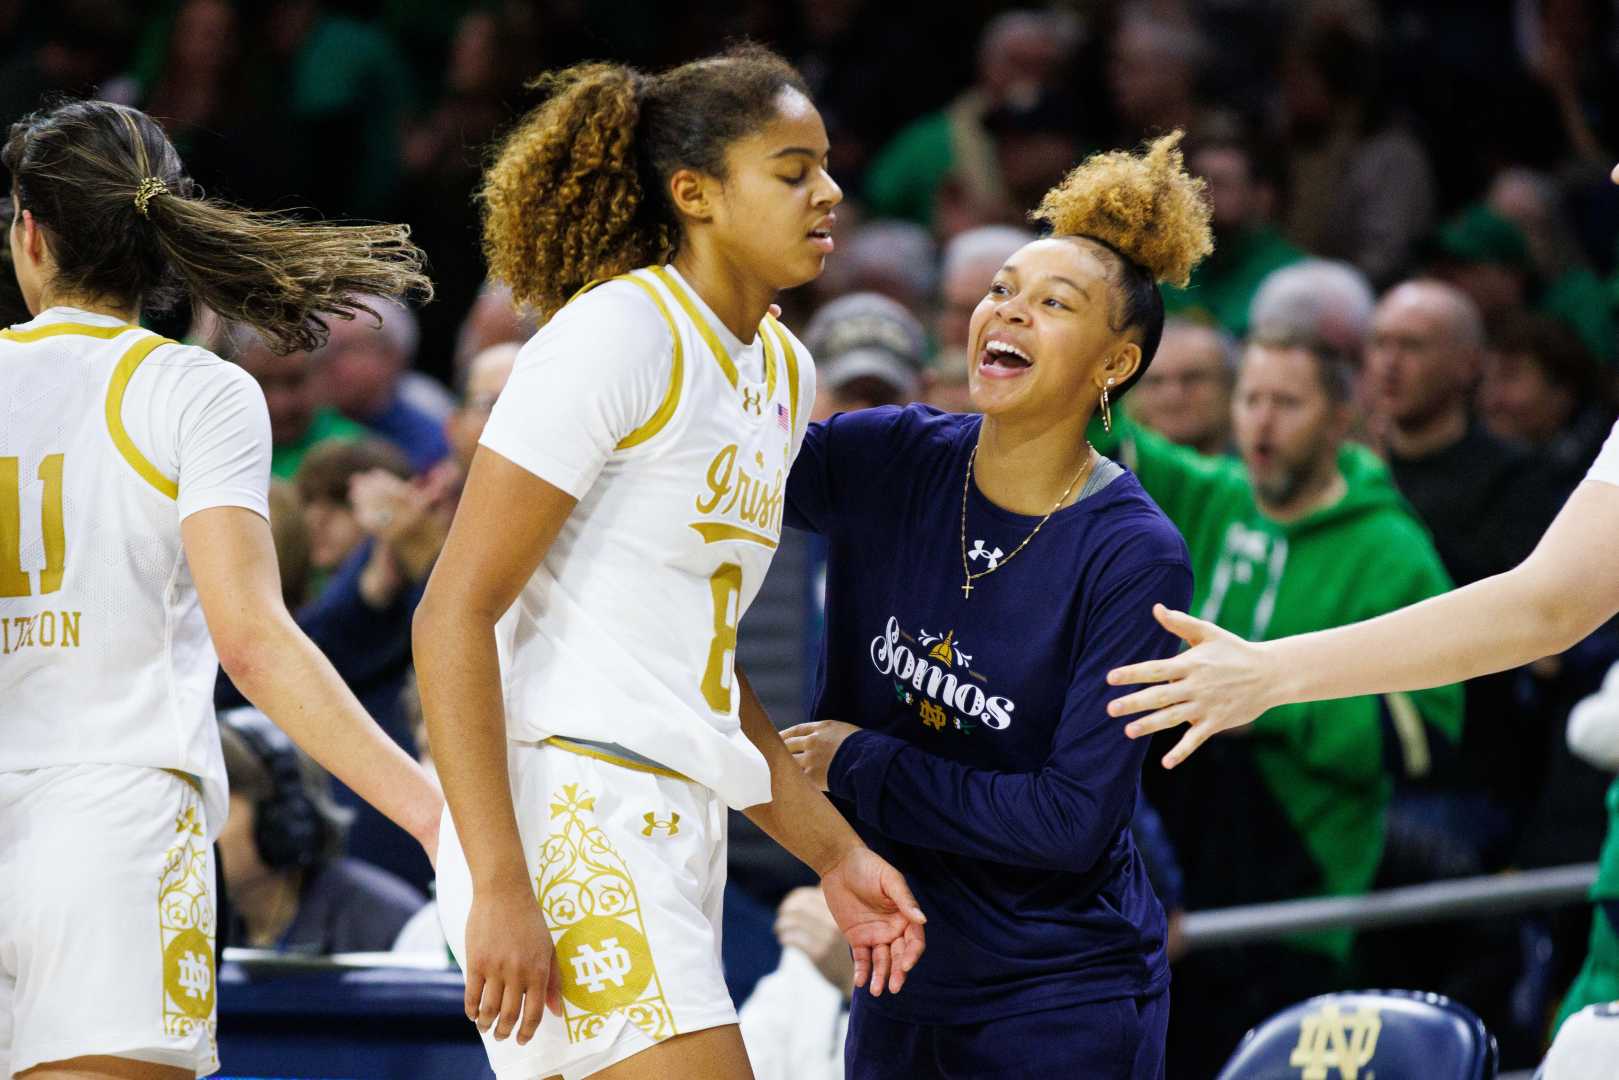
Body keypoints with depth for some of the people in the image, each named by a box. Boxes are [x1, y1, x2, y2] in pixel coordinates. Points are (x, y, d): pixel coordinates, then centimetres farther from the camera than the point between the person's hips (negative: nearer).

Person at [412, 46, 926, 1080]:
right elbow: (453, 616, -14)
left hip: (674, 832, 9)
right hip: (567, 816, -9)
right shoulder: (617, 336, -10)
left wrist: (834, 854, 20)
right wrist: (499, 887, -21)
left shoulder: (786, 371, 17)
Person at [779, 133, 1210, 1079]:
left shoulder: (1133, 557, -15)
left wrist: (861, 764, -13)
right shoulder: (893, 461, -1)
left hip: (1063, 1002, -5)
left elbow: (1074, 819, -18)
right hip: (905, 982, 5)